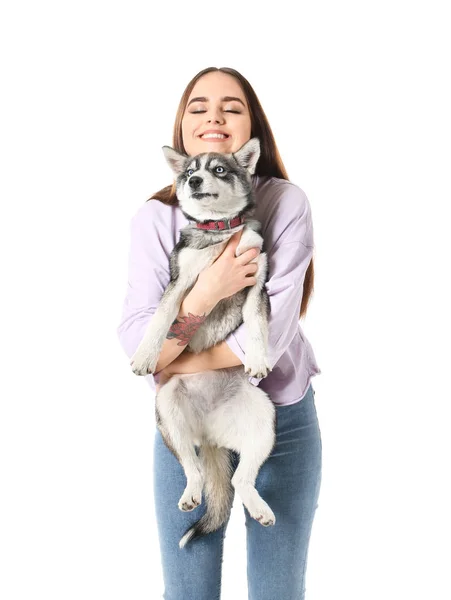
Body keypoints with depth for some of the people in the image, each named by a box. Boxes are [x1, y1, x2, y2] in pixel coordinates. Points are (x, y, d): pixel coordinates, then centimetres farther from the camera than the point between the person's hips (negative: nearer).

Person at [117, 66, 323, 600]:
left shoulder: (286, 202, -11)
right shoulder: (154, 217, -7)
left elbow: (273, 332, -20)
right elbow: (134, 343, -15)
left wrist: (177, 364, -14)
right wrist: (206, 293, -27)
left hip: (282, 420, -1)